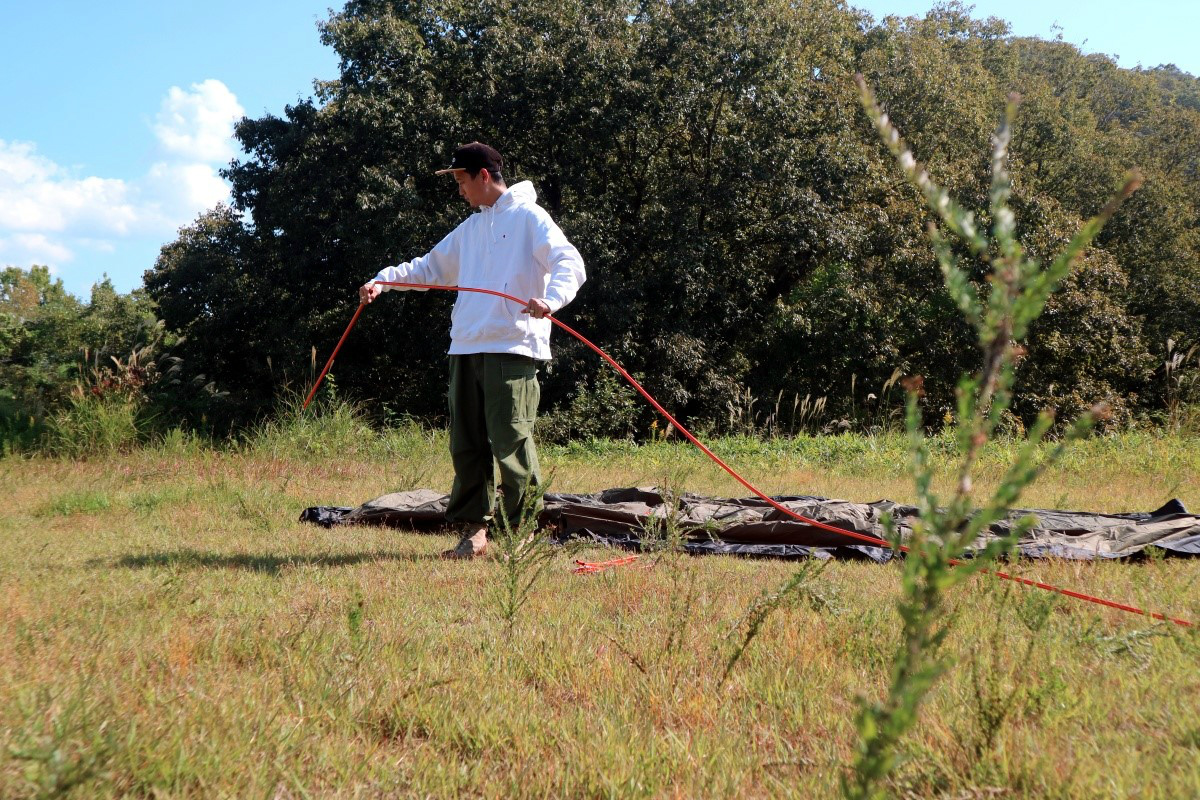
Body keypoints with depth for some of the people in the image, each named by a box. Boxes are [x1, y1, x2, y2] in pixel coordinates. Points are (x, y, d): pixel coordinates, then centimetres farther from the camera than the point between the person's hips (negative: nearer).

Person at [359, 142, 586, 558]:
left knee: (510, 442, -10)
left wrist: (551, 299, -32)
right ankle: (473, 530, 14)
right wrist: (382, 280, 16)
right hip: (466, 348, 8)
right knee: (466, 444, 7)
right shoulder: (471, 227, 24)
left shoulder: (529, 218, 0)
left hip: (512, 348, -8)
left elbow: (570, 264, -12)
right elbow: (431, 267, 30)